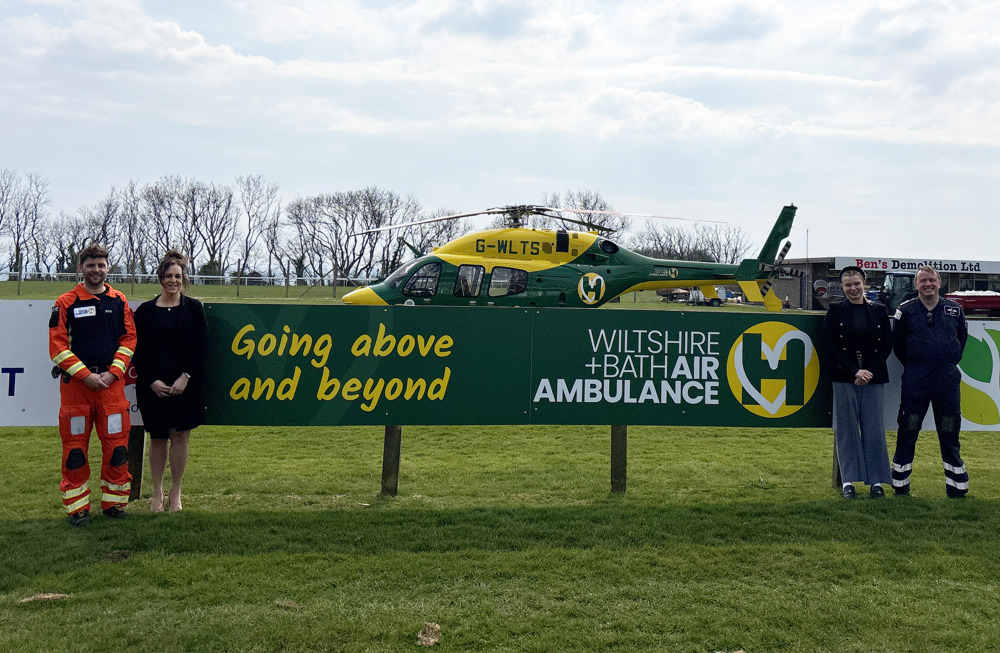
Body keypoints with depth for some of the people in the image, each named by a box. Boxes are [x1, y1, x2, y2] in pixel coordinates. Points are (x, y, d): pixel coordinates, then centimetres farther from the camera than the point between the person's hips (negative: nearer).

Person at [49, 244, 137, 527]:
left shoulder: (119, 301, 9)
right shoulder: (65, 302, 1)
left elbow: (129, 340, 8)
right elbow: (58, 345, -3)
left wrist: (112, 373, -5)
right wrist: (86, 375, -10)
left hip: (111, 383, 2)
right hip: (75, 384, -2)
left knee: (116, 443, 3)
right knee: (75, 446, 2)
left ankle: (114, 502, 16)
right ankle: (77, 507, 12)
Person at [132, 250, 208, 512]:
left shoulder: (193, 308, 4)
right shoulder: (145, 310, 6)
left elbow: (202, 346, 0)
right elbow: (137, 351, 3)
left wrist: (186, 377, -10)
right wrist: (152, 381, -8)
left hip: (186, 384, 0)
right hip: (153, 385, 1)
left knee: (180, 436, 1)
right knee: (157, 438, 5)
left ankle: (175, 494, 12)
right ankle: (157, 493, 17)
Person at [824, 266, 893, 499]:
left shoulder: (879, 310, 9)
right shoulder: (835, 311, 4)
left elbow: (887, 345, 4)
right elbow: (831, 345, -3)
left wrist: (869, 371, -9)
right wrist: (855, 371, -11)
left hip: (874, 376, 1)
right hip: (844, 378, -1)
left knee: (874, 428, 2)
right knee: (847, 429, 1)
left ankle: (876, 480, 8)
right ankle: (848, 480, 7)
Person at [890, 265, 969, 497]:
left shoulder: (954, 310, 7)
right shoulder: (905, 311, 2)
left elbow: (962, 337, 21)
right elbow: (896, 343, 10)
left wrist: (950, 362, 13)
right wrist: (912, 365, 8)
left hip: (948, 379, 2)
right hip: (915, 380, -1)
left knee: (950, 435, 7)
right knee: (907, 432, 2)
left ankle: (957, 487, 15)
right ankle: (900, 485, 12)